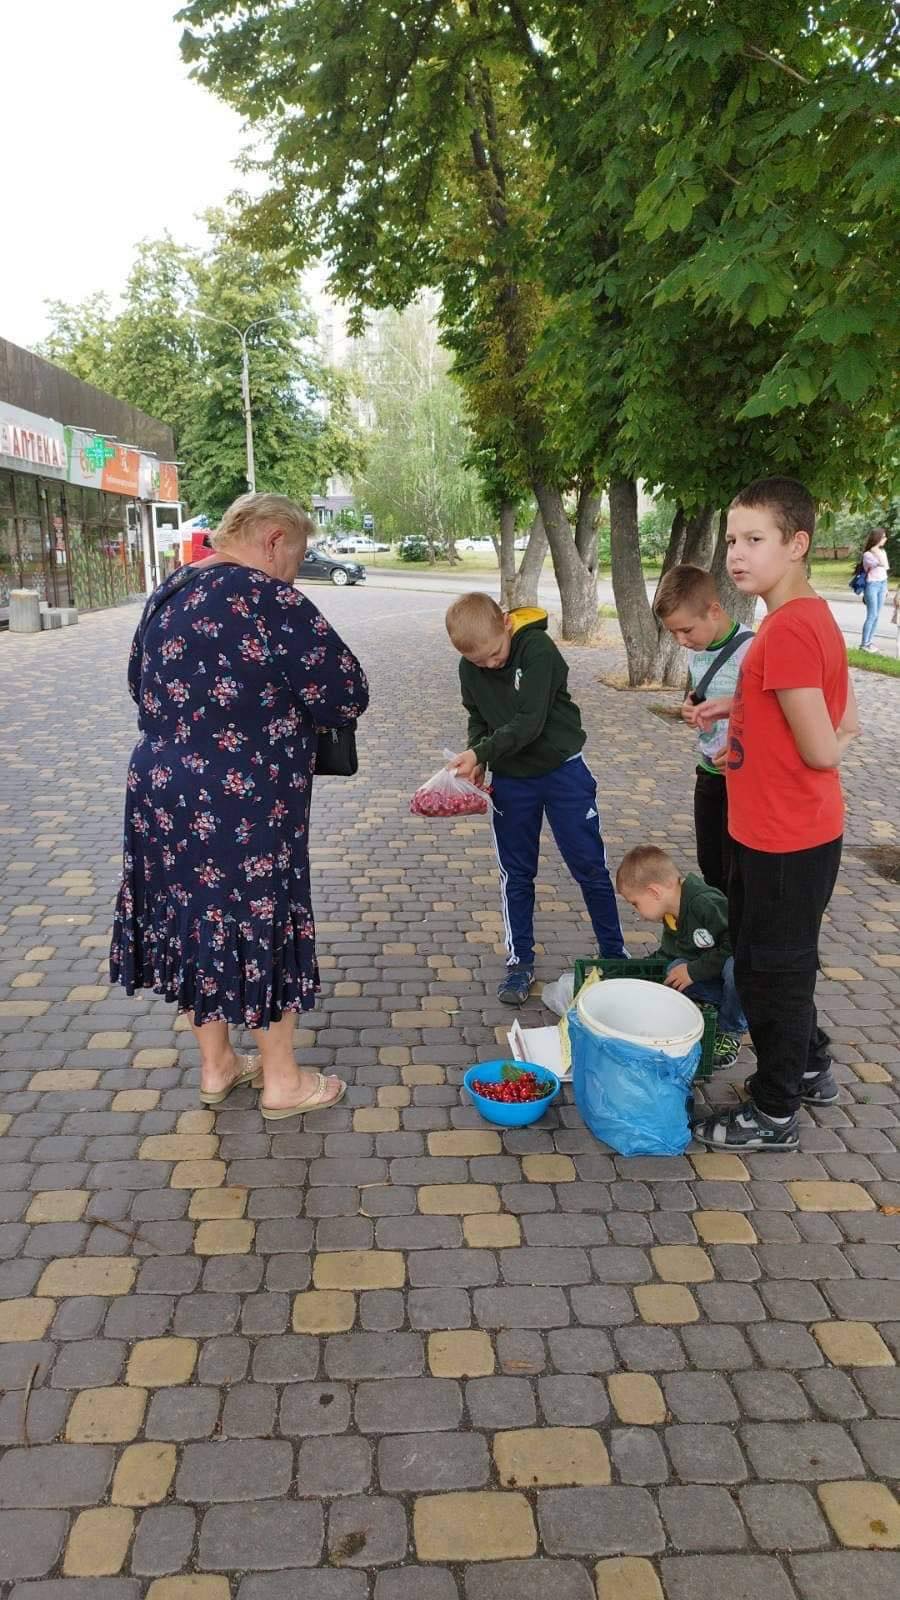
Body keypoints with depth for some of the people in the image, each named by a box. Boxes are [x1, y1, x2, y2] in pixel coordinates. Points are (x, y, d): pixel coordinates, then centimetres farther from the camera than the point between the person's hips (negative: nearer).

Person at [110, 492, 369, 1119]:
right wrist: (297, 702, 4)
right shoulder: (267, 599, -18)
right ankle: (282, 1082, 24)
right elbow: (347, 694, -16)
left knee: (197, 922, 19)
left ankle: (217, 1066, 35)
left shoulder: (170, 592, 8)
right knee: (261, 928, 7)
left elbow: (142, 683, 20)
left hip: (161, 793, 8)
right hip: (241, 805, -8)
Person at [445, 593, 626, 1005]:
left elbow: (529, 722, -27)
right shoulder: (470, 668, -5)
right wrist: (476, 761, -8)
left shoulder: (538, 649, -22)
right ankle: (520, 961, 23)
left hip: (561, 771, -4)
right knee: (516, 874, 10)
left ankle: (614, 954, 21)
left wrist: (480, 753, -31)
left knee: (590, 867, 5)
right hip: (510, 779, 4)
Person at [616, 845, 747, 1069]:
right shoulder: (671, 917, 3)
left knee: (735, 967, -40)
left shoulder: (706, 904, -28)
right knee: (675, 969, -21)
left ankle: (730, 1031, -13)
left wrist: (694, 971, -26)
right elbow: (668, 954, 15)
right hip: (711, 979, 6)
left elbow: (738, 945, -33)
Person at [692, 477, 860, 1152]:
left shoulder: (788, 629, -25)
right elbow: (846, 723, 13)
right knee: (782, 960, 25)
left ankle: (775, 1114, 25)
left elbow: (821, 752, -24)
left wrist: (831, 742, -1)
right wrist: (742, 708, 6)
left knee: (771, 969, 7)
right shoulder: (812, 616, 5)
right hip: (783, 833, 10)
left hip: (784, 841, -10)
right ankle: (811, 1068, 44)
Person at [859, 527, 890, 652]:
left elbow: (884, 570, 15)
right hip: (872, 585, -7)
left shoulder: (882, 551, 8)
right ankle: (864, 644, -1)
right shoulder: (867, 554, -15)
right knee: (872, 615, -8)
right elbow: (883, 564, -28)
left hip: (882, 584, 7)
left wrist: (885, 586, 16)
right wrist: (875, 550, -23)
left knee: (877, 615, 7)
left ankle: (869, 642, 14)